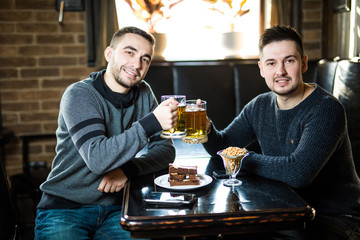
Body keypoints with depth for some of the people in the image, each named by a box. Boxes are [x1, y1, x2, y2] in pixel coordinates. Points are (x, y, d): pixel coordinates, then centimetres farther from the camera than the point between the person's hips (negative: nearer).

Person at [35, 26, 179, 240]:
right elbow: (97, 159, -26)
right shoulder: (80, 95, -12)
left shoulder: (144, 94, 4)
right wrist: (152, 122, -33)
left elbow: (165, 150, 3)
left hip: (116, 209, 4)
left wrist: (127, 169, -14)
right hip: (64, 209, -4)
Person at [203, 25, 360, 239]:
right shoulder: (260, 106, 1)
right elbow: (221, 146, 6)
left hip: (335, 219, -5)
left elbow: (297, 173, -34)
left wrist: (245, 158, -19)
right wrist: (206, 128, -18)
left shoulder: (326, 109, -22)